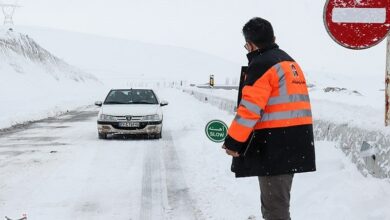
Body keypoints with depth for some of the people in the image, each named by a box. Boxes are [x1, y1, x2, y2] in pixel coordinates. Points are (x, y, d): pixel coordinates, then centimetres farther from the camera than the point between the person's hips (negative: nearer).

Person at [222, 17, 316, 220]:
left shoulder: (261, 65, -12)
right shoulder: (289, 62, 18)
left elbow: (250, 108, -18)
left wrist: (233, 141, -13)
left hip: (274, 145, -10)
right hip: (295, 143, 10)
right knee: (278, 199, 21)